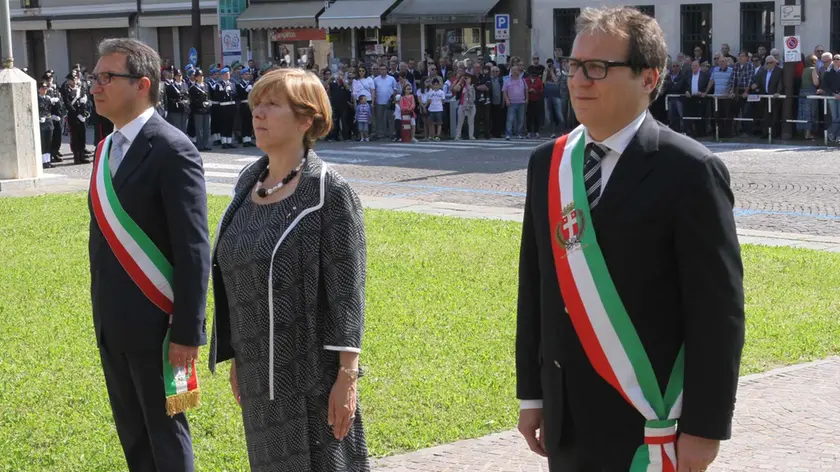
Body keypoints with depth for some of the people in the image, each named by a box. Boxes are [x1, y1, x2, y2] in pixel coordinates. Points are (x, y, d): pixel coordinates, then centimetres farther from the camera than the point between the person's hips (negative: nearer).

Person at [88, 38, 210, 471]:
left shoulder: (172, 150, -16)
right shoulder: (108, 148, 10)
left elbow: (194, 249, -18)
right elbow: (105, 237, 13)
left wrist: (187, 332, -19)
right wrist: (101, 310, 13)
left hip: (153, 322, -8)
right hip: (111, 323, 8)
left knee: (166, 433, 6)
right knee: (131, 431, 17)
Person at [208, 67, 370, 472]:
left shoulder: (329, 192, -13)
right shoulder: (248, 184, 7)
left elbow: (347, 291, -15)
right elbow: (235, 277, 13)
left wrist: (347, 377, -18)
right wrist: (236, 359, 14)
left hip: (312, 373, -6)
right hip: (259, 372, 6)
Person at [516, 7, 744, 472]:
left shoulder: (689, 170, -11)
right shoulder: (546, 162, 6)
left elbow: (718, 311, -12)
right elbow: (534, 285, 10)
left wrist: (704, 428, -13)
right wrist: (531, 394, 10)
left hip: (648, 426, -5)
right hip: (566, 421, 5)